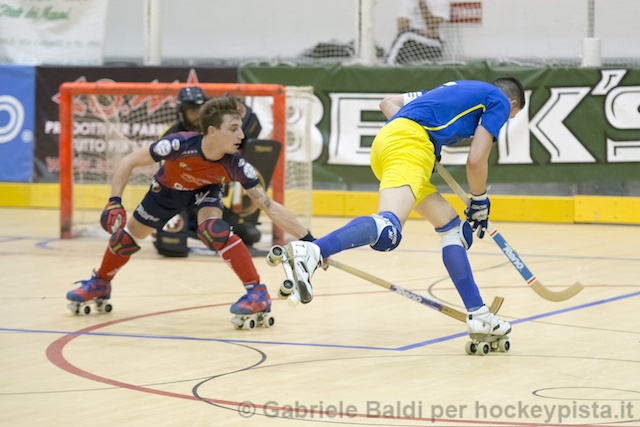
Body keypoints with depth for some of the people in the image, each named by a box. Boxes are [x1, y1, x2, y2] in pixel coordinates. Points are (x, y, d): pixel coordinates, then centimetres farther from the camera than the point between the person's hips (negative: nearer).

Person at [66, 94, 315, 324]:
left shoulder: (235, 165, -36)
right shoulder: (179, 144, -41)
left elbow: (270, 207, -32)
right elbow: (128, 163, -26)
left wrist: (307, 239, -37)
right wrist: (115, 202, -34)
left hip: (206, 190, -1)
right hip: (168, 188, 1)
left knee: (212, 229, -31)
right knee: (128, 235, 12)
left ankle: (257, 294, -24)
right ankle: (100, 284, 42)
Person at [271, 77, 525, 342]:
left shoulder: (459, 90, 37)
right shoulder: (500, 101, 14)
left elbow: (388, 102, 35)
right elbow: (476, 161, 4)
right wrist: (480, 201, 19)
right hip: (409, 144, -9)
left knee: (453, 228, 16)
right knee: (387, 230, -30)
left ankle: (478, 314, 16)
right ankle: (310, 252, -51)